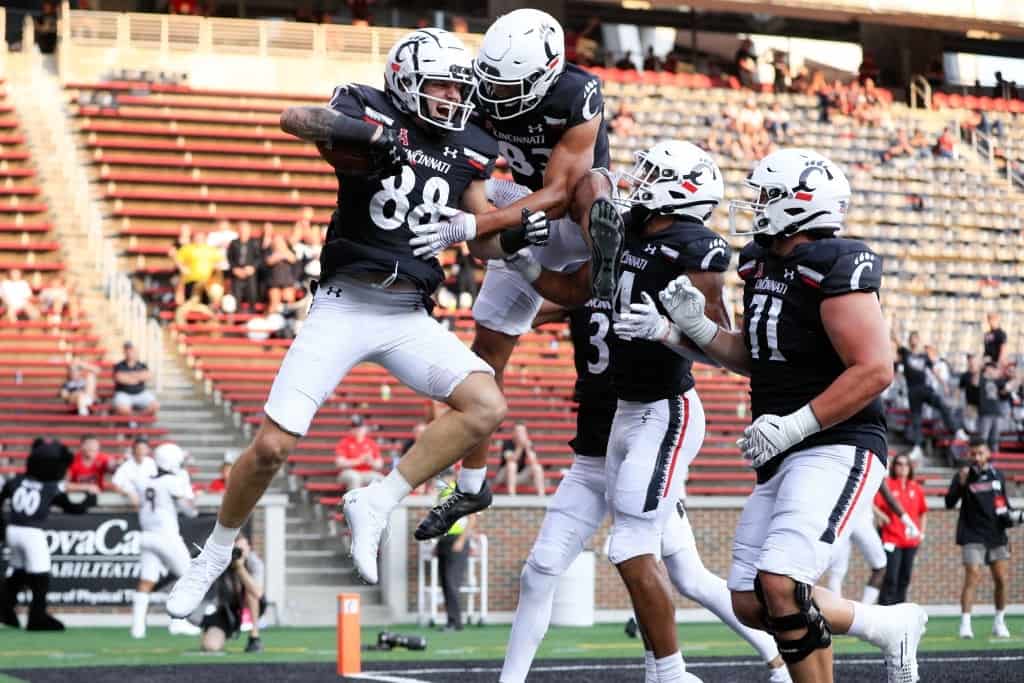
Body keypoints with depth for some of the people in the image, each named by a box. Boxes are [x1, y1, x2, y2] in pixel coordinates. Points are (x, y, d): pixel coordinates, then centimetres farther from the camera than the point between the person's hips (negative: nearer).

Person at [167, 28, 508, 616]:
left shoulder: (468, 152, 7)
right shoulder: (371, 112, -7)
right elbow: (294, 119, -26)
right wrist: (367, 132, -40)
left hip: (410, 318, 4)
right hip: (344, 306, -4)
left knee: (487, 408, -18)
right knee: (272, 446, -7)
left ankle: (375, 506, -7)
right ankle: (215, 556, 19)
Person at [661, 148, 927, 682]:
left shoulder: (835, 267, -17)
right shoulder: (760, 263, 10)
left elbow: (874, 371, -22)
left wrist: (794, 426, -24)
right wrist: (695, 324, 4)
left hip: (837, 448, -10)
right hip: (782, 458, 10)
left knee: (779, 584, -22)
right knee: (751, 605, 8)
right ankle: (891, 626, 22)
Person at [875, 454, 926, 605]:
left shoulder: (916, 488, 11)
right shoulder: (887, 485, -3)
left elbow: (923, 512, 20)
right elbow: (875, 506, -11)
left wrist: (922, 532, 13)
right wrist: (884, 518, -24)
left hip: (911, 541, 5)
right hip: (892, 540, -5)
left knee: (905, 578, 9)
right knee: (891, 578, -12)